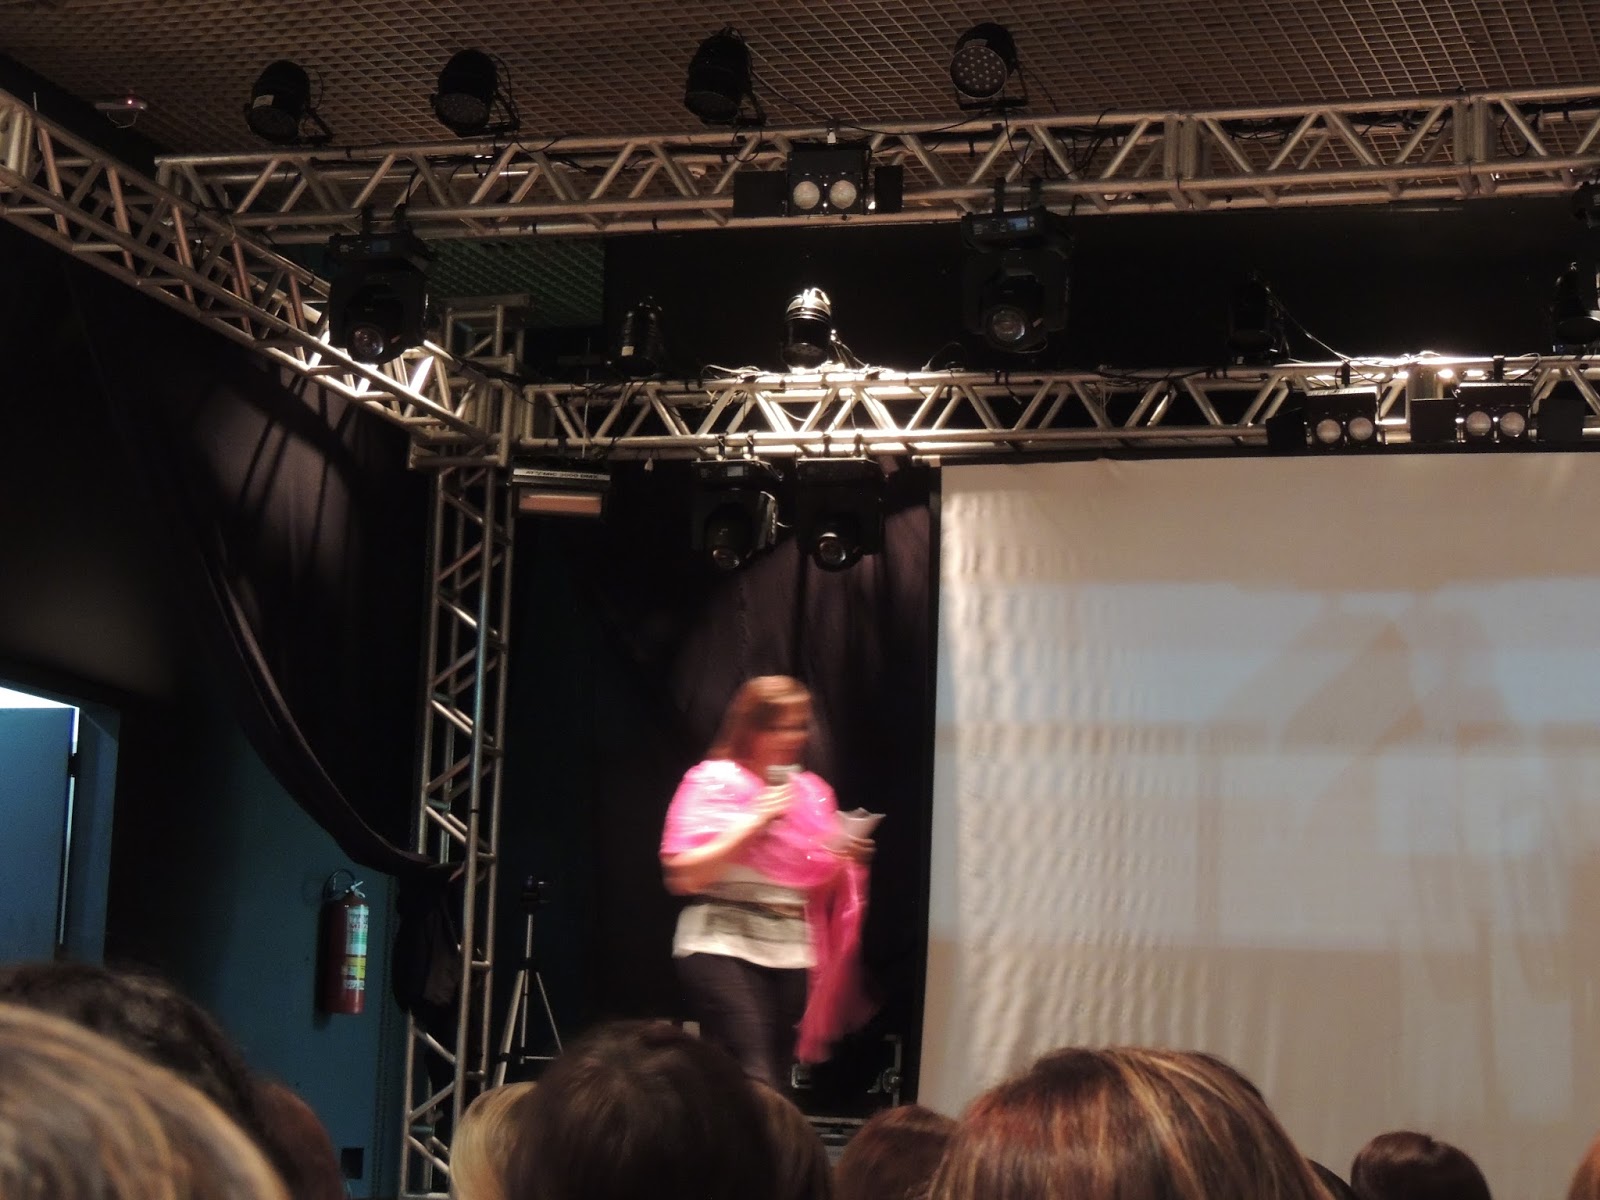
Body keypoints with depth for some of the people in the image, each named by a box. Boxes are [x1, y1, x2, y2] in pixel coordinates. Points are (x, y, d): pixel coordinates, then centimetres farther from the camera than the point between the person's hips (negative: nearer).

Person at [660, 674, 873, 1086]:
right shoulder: (711, 782, -1)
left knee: (776, 1080, 4)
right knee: (753, 1082, -16)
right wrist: (752, 825, -15)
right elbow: (682, 876, -9)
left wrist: (846, 859, 0)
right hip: (724, 948, -5)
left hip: (793, 954, 6)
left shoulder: (813, 792, 15)